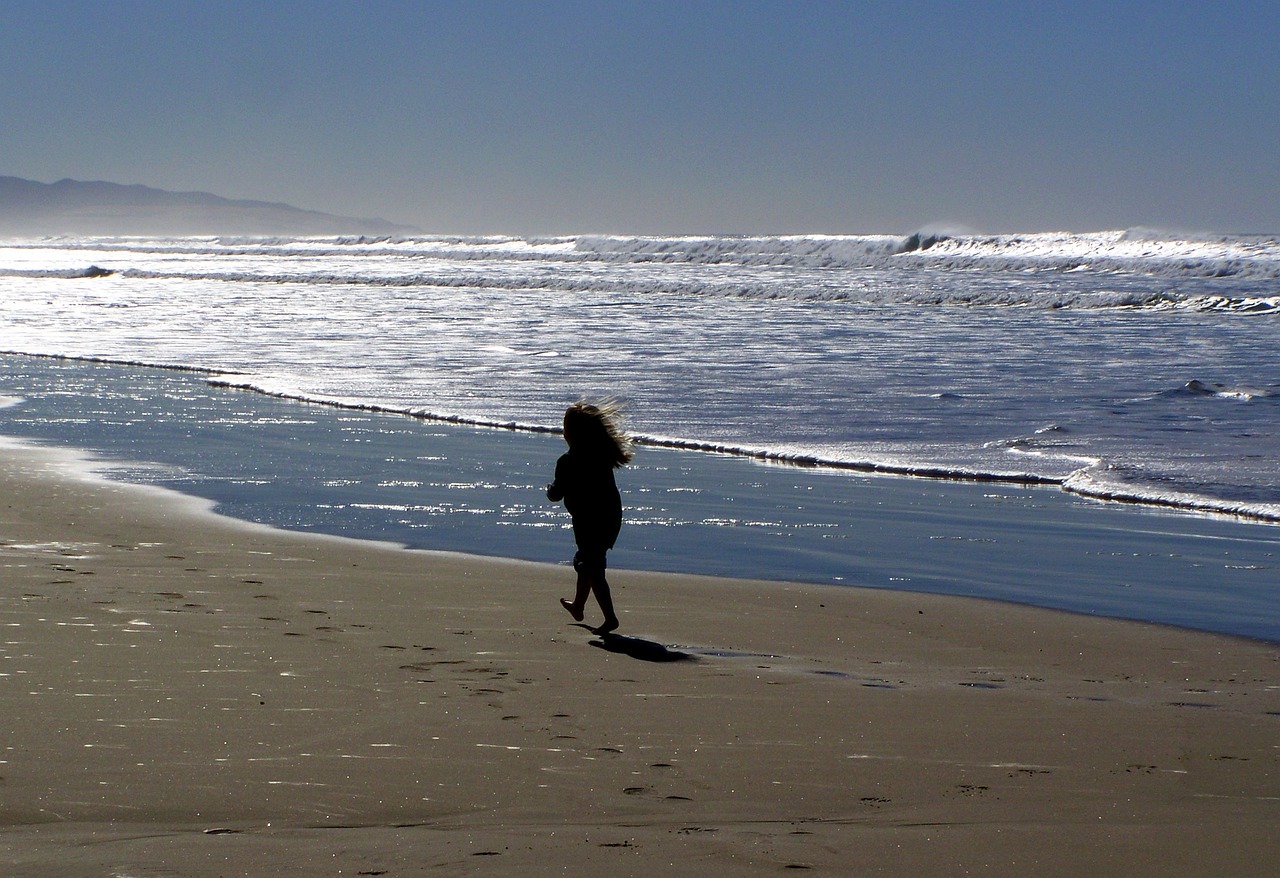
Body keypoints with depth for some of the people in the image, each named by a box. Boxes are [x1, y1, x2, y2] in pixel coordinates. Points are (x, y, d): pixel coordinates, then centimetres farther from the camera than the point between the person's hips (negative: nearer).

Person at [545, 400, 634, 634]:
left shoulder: (567, 462, -16)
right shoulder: (604, 454, 2)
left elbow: (556, 495, -11)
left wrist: (550, 490, 12)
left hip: (588, 520, -7)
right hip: (611, 516, 7)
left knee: (592, 568, -2)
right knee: (586, 562, 25)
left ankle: (610, 617, -9)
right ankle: (578, 606, 40)